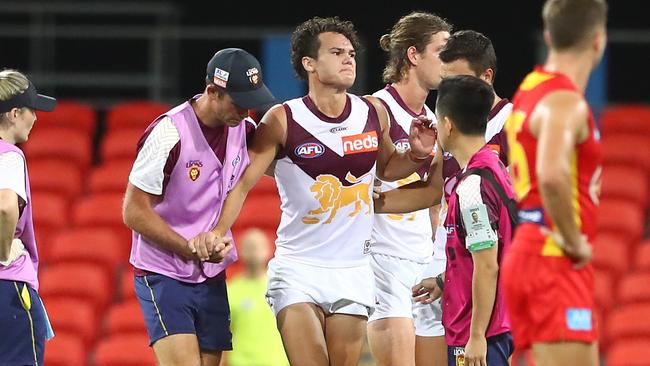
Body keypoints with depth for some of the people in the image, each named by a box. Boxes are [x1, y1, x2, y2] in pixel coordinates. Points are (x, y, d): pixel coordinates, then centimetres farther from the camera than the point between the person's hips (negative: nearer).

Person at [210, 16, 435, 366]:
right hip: (297, 268, -4)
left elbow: (386, 168, 20)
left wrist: (417, 155, -1)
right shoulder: (283, 120, -9)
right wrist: (218, 232, -24)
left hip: (353, 271, 4)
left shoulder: (374, 113, 2)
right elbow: (244, 181, -10)